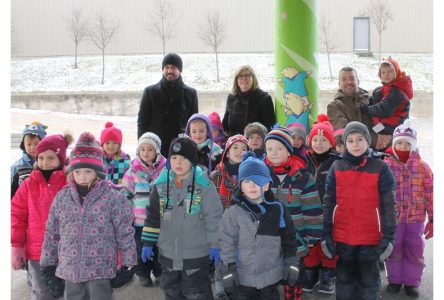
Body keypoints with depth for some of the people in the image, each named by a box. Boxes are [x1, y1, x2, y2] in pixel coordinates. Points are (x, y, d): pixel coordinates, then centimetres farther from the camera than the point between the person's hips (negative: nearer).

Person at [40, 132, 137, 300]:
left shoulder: (113, 197, -9)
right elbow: (52, 233, 11)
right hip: (70, 269, 4)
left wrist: (128, 264, -5)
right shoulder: (62, 197, 3)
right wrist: (49, 264, 12)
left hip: (101, 270, -4)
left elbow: (125, 234, -6)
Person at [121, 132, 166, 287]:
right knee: (141, 248, 12)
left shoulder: (165, 169, -2)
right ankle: (143, 274, 30)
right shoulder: (134, 169, -1)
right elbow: (125, 193, 4)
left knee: (159, 247, 11)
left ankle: (160, 273, 29)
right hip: (139, 218, 0)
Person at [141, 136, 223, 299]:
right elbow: (153, 215, 7)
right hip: (168, 253, 4)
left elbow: (214, 217, -8)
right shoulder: (161, 184, 0)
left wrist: (215, 245, -8)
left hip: (196, 254, -4)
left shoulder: (204, 185, -12)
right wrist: (147, 243, 7)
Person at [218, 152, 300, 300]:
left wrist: (291, 265, 2)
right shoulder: (233, 213, -10)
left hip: (271, 275, 2)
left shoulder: (279, 210, -5)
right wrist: (228, 271, -8)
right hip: (243, 278, -1)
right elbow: (227, 244, -7)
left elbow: (289, 240, 3)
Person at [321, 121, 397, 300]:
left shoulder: (380, 168, -3)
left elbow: (388, 205, -3)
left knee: (369, 281, 10)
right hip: (342, 237, 2)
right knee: (344, 280, 14)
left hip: (371, 237, -2)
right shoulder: (336, 168, 2)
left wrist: (388, 236, -6)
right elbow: (328, 203, 4)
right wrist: (326, 234, 0)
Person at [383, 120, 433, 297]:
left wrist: (432, 219, 2)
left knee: (415, 249, 6)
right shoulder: (386, 166, -4)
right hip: (392, 217, -1)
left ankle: (411, 282, 24)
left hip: (416, 217, 1)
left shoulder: (422, 167, 0)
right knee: (394, 248, 6)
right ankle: (394, 279, 26)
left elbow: (430, 194, 3)